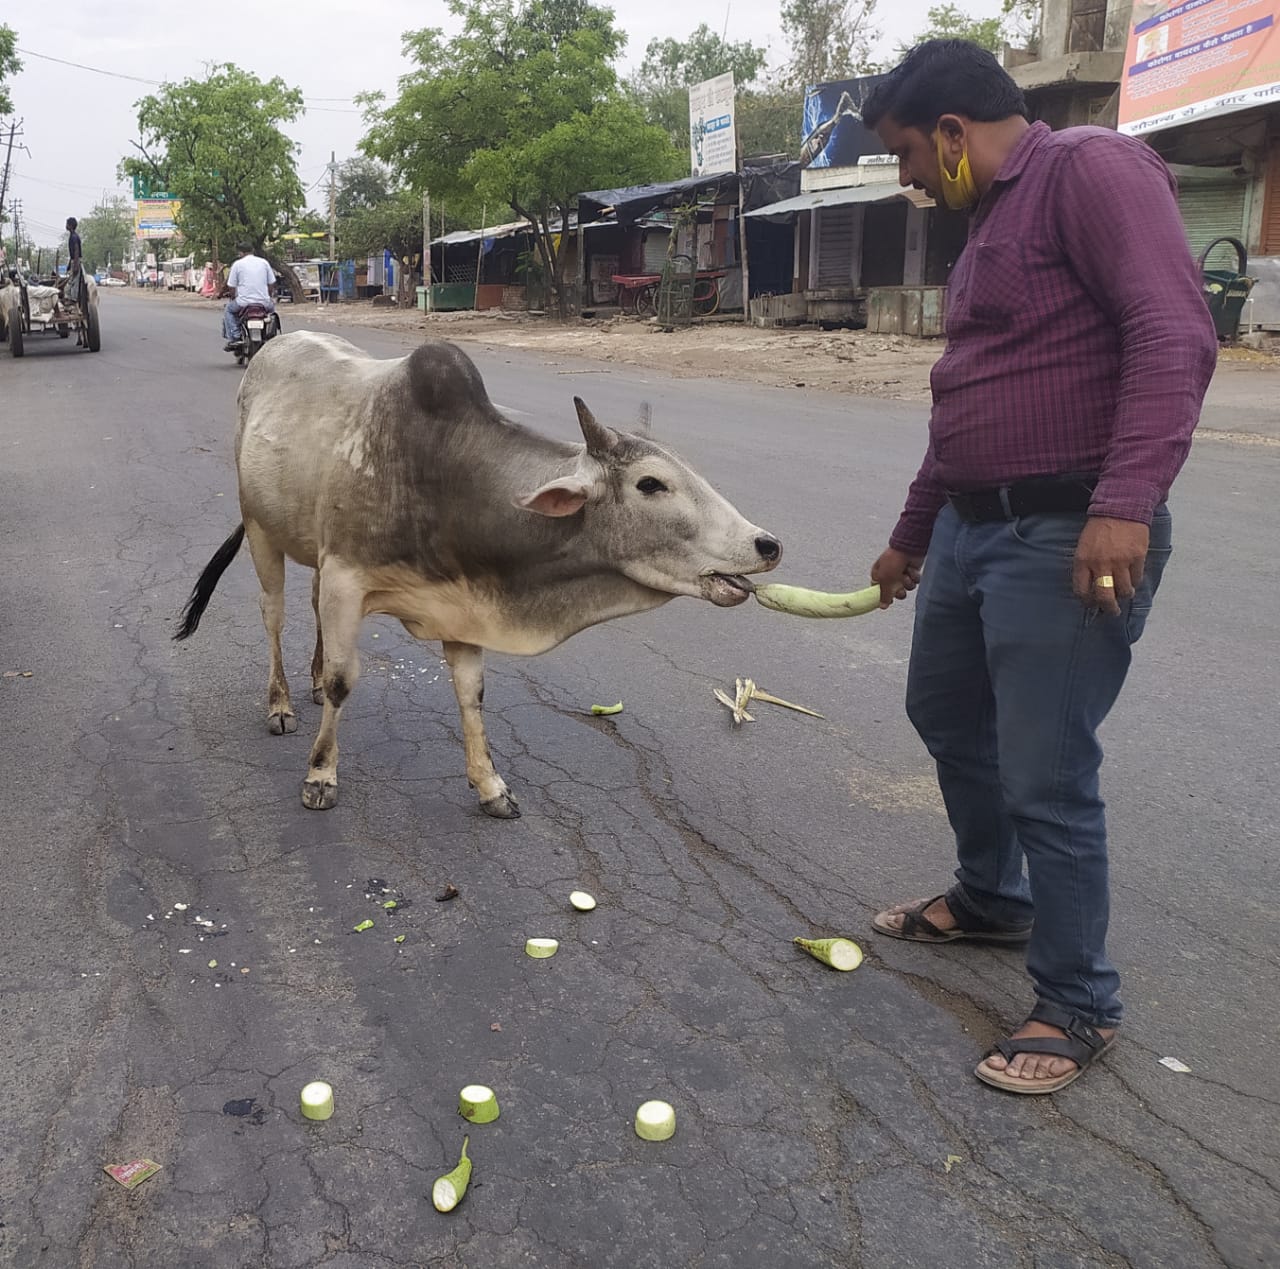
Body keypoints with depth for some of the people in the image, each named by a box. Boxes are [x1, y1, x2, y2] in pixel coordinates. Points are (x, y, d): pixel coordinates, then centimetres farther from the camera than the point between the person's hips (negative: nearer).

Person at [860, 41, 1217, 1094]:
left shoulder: (1091, 169, -9)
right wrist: (912, 536, 31)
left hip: (1070, 537, -10)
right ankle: (992, 899, 43)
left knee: (1046, 778, -4)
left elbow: (1175, 336, -22)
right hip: (970, 527, 10)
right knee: (945, 715, 21)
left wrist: (1126, 503, -32)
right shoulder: (990, 224, 19)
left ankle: (1079, 1006, 16)